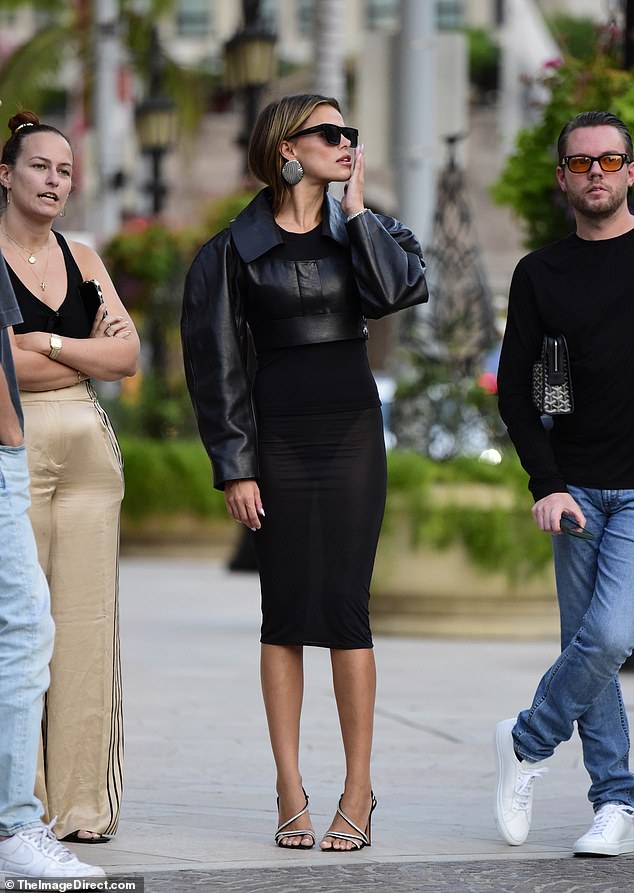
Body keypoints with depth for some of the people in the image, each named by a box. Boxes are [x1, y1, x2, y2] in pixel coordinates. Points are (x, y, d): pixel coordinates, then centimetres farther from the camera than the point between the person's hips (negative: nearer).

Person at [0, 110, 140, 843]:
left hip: (88, 448, 5)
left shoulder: (82, 259, 16)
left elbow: (129, 355, 5)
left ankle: (82, 802, 3)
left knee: (87, 622, 0)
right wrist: (91, 356, -4)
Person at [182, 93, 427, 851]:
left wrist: (355, 208, -5)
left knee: (344, 606, -4)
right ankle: (290, 793, 5)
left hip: (352, 430, 1)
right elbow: (218, 361, 1)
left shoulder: (364, 229, 9)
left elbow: (399, 290, -12)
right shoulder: (238, 247, 2)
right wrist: (234, 465, -5)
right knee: (286, 610, 0)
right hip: (279, 437, -1)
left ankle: (358, 790, 1)